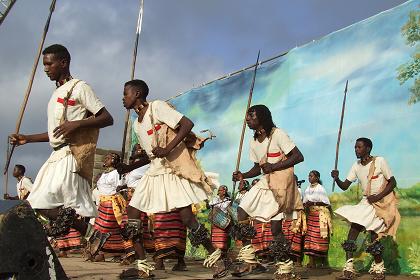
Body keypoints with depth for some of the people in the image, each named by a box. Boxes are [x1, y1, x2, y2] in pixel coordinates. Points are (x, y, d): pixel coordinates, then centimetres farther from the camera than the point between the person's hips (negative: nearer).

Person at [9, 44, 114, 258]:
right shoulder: (57, 94, 23)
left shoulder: (79, 88, -3)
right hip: (58, 155, 9)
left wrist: (77, 124, -22)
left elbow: (107, 118, -10)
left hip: (71, 155, -9)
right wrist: (27, 139, 17)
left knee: (41, 204, -12)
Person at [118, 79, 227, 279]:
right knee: (132, 213, 0)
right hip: (154, 172, 9)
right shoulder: (136, 125, 17)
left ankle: (215, 257, 10)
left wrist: (168, 149, -23)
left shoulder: (157, 107, -7)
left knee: (187, 218, -10)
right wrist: (129, 168, 14)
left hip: (174, 171, -8)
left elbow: (188, 124, -16)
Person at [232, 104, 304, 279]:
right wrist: (243, 176, -3)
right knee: (241, 211, -5)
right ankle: (248, 260, 2)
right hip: (265, 183, 8)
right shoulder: (253, 143, 10)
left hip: (281, 184, -7)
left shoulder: (277, 135, -12)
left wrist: (274, 166, -21)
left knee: (275, 228, -10)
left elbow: (298, 157, -16)